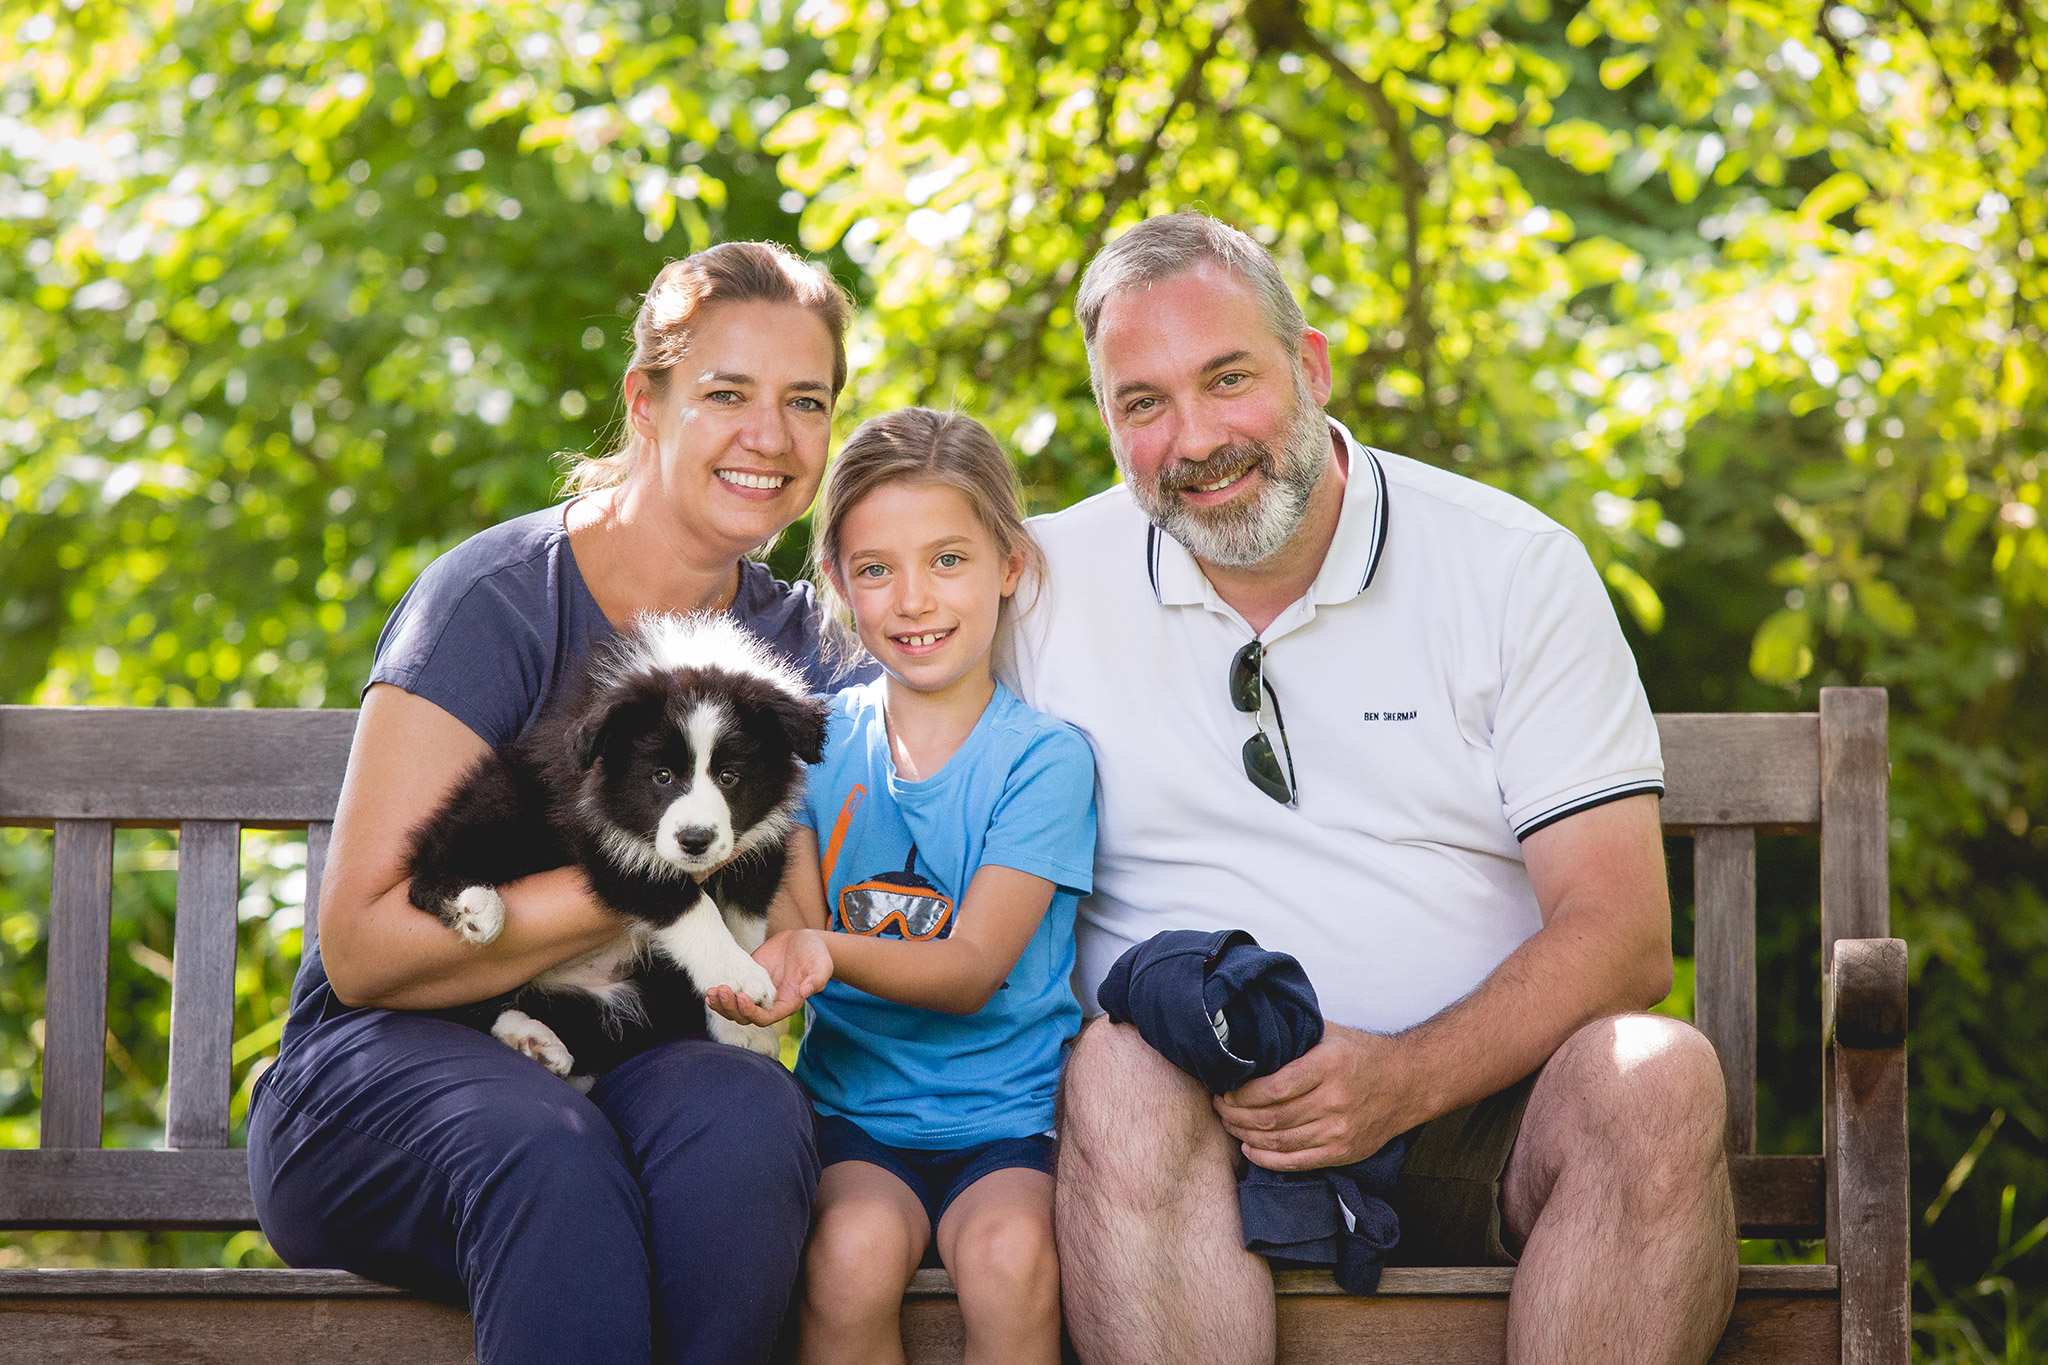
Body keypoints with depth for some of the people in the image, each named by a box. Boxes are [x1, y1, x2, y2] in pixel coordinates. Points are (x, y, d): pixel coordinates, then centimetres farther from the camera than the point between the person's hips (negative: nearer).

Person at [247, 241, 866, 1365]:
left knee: (744, 1110, -32)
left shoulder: (794, 639, 9)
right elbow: (363, 948, -13)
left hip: (630, 1071, 4)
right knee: (550, 1153, -38)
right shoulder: (492, 602, -9)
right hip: (390, 1064, -4)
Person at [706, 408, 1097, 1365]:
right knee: (854, 1249, -29)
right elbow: (796, 913, 2)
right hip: (853, 1106, 2)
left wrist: (831, 954, -29)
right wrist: (776, 945, -24)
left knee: (1009, 1254, -31)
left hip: (1007, 1114, -2)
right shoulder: (821, 740, 8)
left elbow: (973, 970, -10)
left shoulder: (1041, 757, -2)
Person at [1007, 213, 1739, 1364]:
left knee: (1658, 1075, -31)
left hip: (1475, 1109, 0)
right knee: (1121, 1069, -33)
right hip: (1200, 1138, 0)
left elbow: (1624, 935, -3)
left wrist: (1409, 1077, -20)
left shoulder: (1514, 566, 4)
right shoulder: (1043, 588, 7)